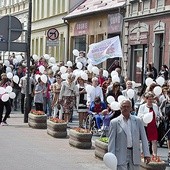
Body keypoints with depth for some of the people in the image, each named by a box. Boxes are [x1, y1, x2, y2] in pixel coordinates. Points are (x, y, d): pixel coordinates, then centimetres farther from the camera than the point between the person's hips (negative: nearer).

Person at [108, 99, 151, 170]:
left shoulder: (137, 120, 7)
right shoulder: (114, 122, 1)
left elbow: (143, 138, 7)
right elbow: (111, 141, -1)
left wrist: (146, 154, 1)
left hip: (135, 155, 3)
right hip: (121, 155, -2)